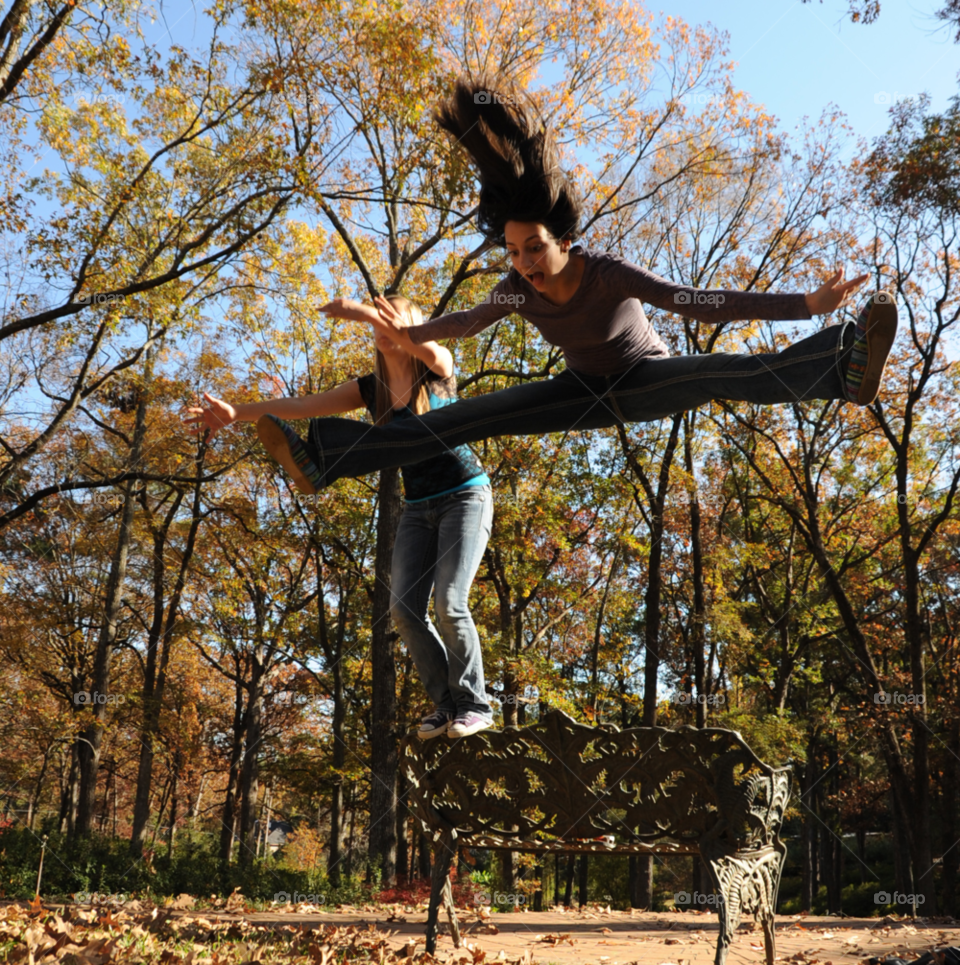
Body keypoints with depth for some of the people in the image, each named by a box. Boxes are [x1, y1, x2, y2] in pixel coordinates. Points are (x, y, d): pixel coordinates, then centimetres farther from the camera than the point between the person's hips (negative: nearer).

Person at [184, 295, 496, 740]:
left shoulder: (438, 369, -5)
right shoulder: (371, 388, 7)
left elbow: (429, 347, -32)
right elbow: (302, 405, 1)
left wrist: (364, 312, -34)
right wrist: (236, 412, -9)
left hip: (466, 495, -5)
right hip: (417, 507, 5)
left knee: (450, 602, -18)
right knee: (404, 607, -9)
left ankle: (475, 704, -4)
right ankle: (446, 704, 3)